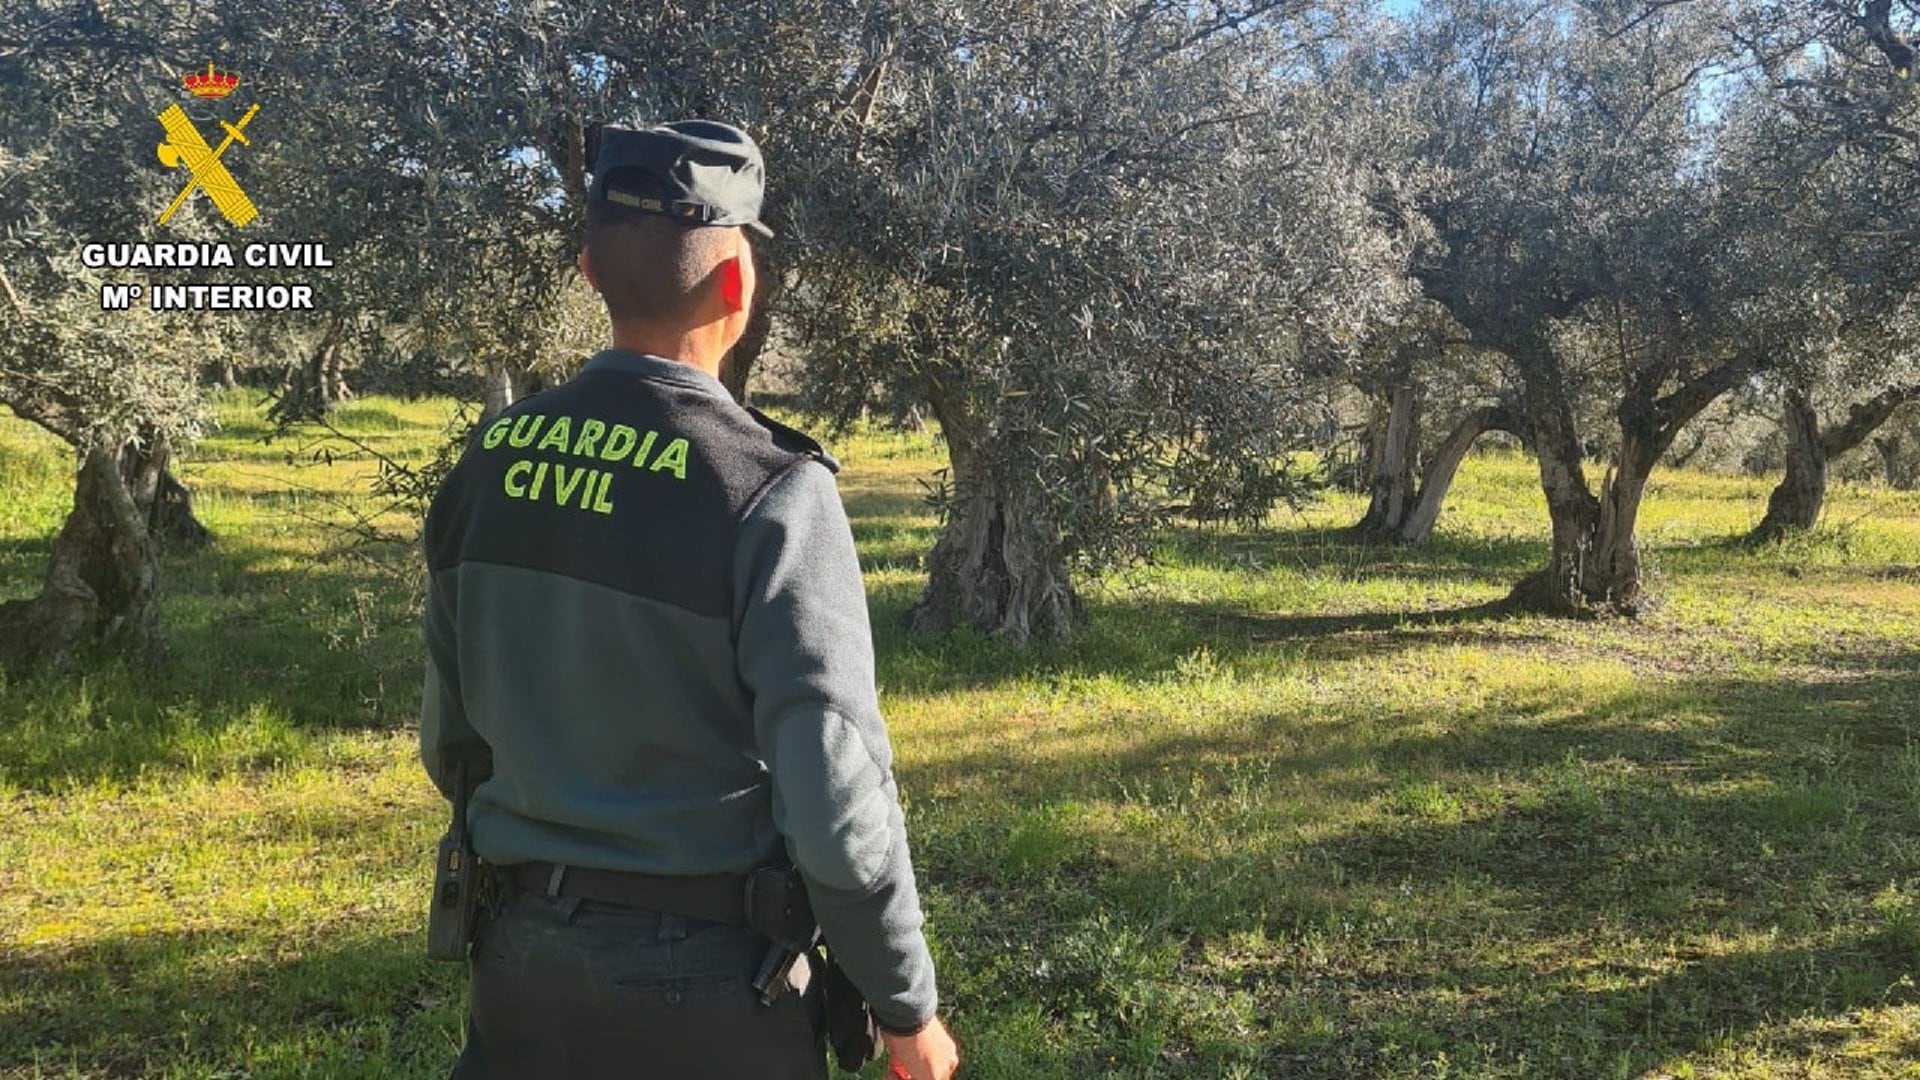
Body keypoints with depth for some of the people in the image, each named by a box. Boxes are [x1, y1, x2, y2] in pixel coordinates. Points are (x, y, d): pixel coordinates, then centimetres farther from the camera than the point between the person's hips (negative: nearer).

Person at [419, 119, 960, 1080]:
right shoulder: (767, 489, -19)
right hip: (703, 969, -4)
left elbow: (447, 739, 7)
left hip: (521, 950, 5)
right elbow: (834, 802, -20)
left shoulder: (491, 458, -2)